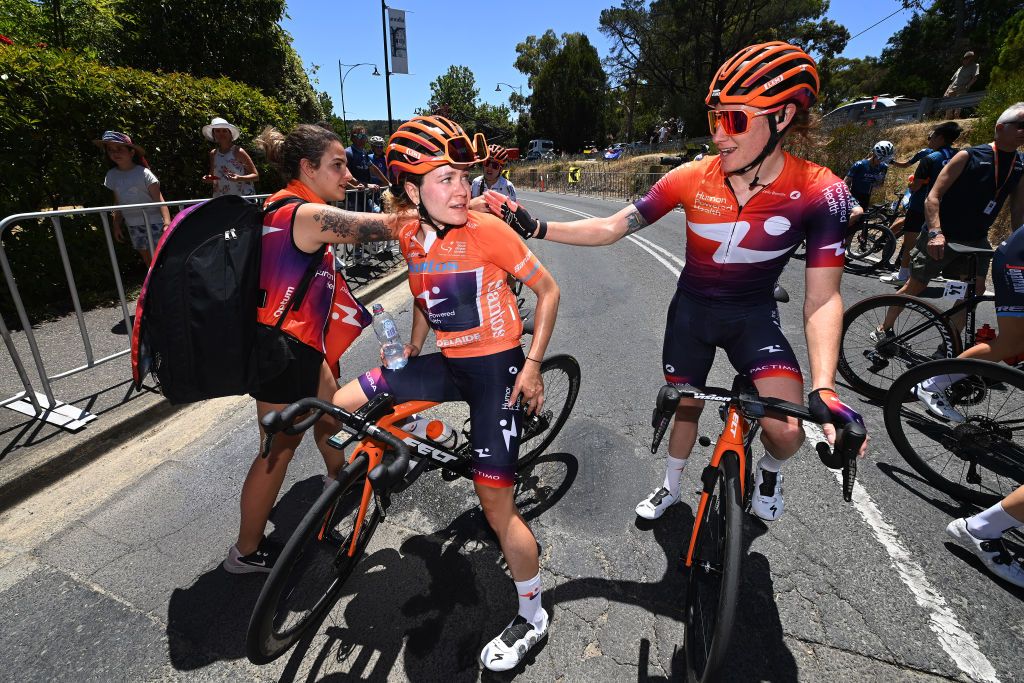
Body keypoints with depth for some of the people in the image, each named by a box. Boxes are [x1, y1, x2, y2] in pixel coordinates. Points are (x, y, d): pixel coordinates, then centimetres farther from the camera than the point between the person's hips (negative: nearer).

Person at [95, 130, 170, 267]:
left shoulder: (143, 173, -11)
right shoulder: (111, 176, 6)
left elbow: (159, 200, -16)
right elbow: (118, 203, 14)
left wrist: (167, 222, -27)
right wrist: (117, 225, 12)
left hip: (153, 223, -6)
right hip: (133, 226, 6)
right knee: (148, 262, 13)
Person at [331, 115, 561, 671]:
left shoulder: (486, 230, -17)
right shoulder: (410, 236, 0)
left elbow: (548, 290, -9)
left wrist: (533, 364, -15)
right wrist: (410, 351, 13)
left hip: (496, 365, -5)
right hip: (446, 362, 6)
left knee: (495, 502, -5)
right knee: (336, 406, -1)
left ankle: (531, 619, 19)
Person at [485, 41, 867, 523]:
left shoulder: (820, 193, -19)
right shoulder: (691, 178, -16)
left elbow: (822, 298, -18)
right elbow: (610, 228, -13)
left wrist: (823, 389, -31)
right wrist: (533, 227, -23)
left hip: (753, 317, -1)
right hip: (690, 311, 2)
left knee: (788, 430, -19)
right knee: (686, 407, 15)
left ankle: (769, 470, 21)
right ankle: (671, 487, 46)